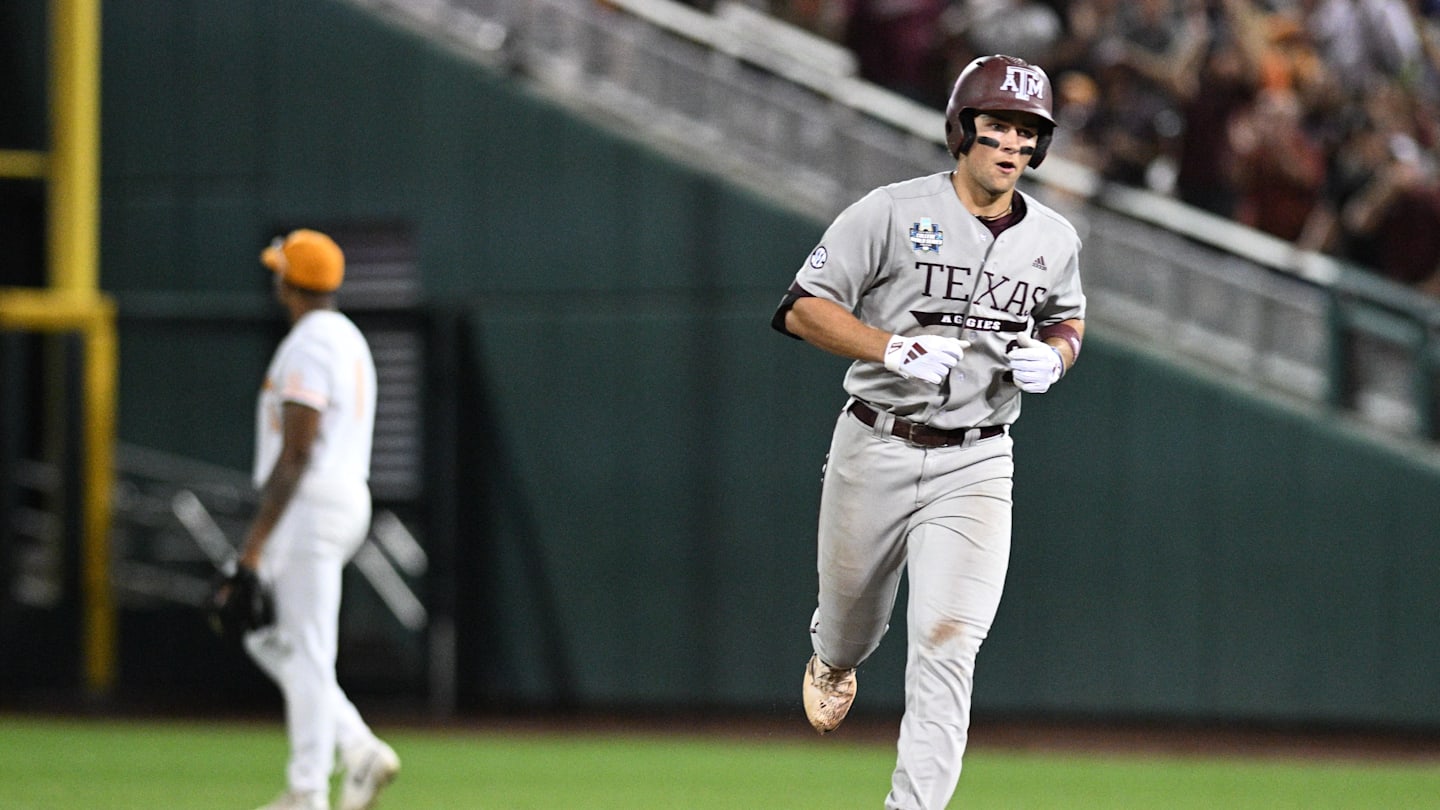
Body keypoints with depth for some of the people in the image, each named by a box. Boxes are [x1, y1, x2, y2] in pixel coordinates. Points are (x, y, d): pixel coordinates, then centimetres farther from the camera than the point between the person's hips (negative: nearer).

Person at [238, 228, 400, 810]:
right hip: (349, 498, 10)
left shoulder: (307, 347, -14)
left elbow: (296, 455, -20)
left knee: (306, 652, -7)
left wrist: (255, 542, -21)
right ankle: (360, 750, 7)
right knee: (268, 639, 15)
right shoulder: (349, 339, 18)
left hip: (309, 502, -10)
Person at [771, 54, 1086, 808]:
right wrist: (891, 347, -23)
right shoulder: (891, 213, -9)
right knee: (852, 616, 18)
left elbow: (1067, 321, 22)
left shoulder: (1053, 239, 4)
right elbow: (802, 309, -9)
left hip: (974, 467, 1)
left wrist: (1051, 356, -2)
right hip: (875, 453, -1)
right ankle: (831, 663, 56)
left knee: (947, 642, -14)